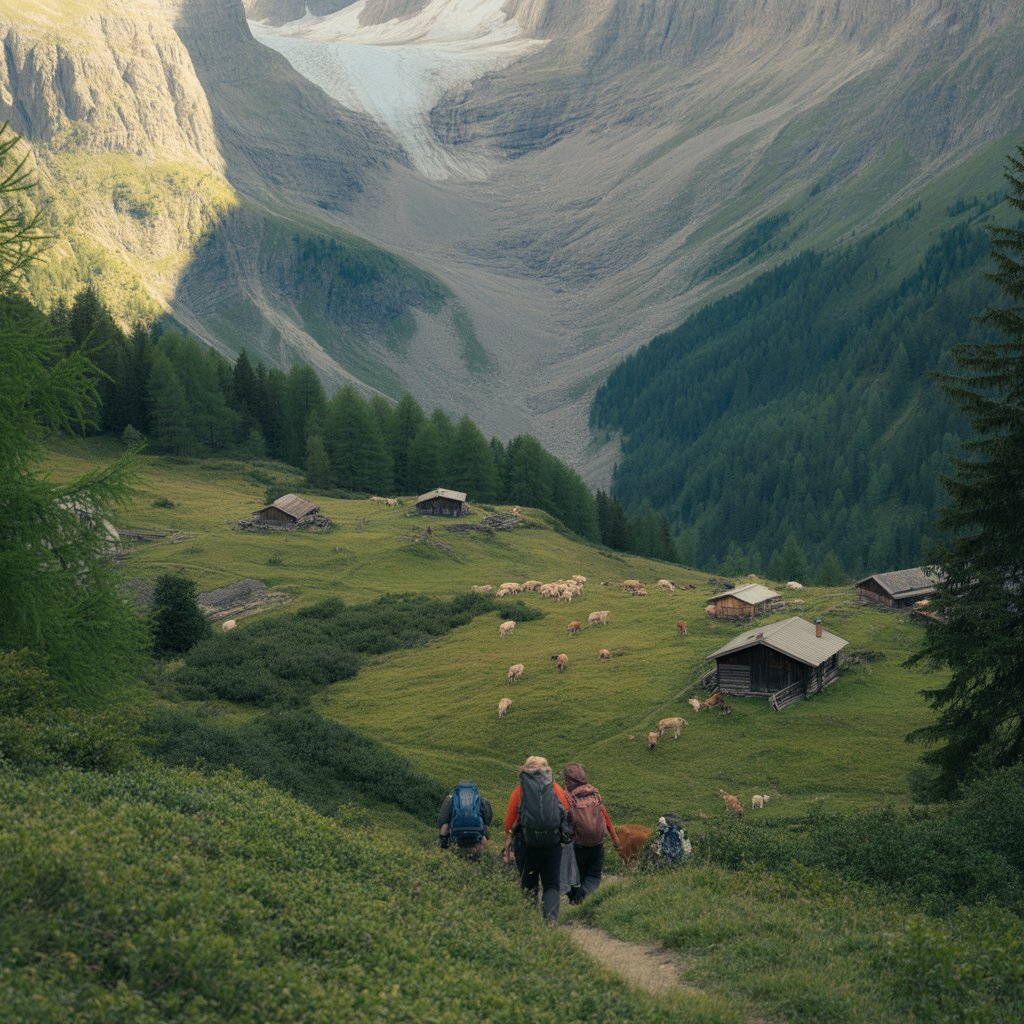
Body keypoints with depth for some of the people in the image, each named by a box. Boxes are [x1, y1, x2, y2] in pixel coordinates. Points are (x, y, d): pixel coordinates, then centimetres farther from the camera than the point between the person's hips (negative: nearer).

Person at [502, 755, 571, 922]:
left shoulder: (519, 791, 3)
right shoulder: (557, 789, 6)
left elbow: (509, 824, 2)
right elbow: (568, 814, 5)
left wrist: (506, 849, 6)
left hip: (526, 846, 0)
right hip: (552, 846, 0)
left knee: (528, 885, 13)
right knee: (552, 885, 7)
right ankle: (551, 917, -12)